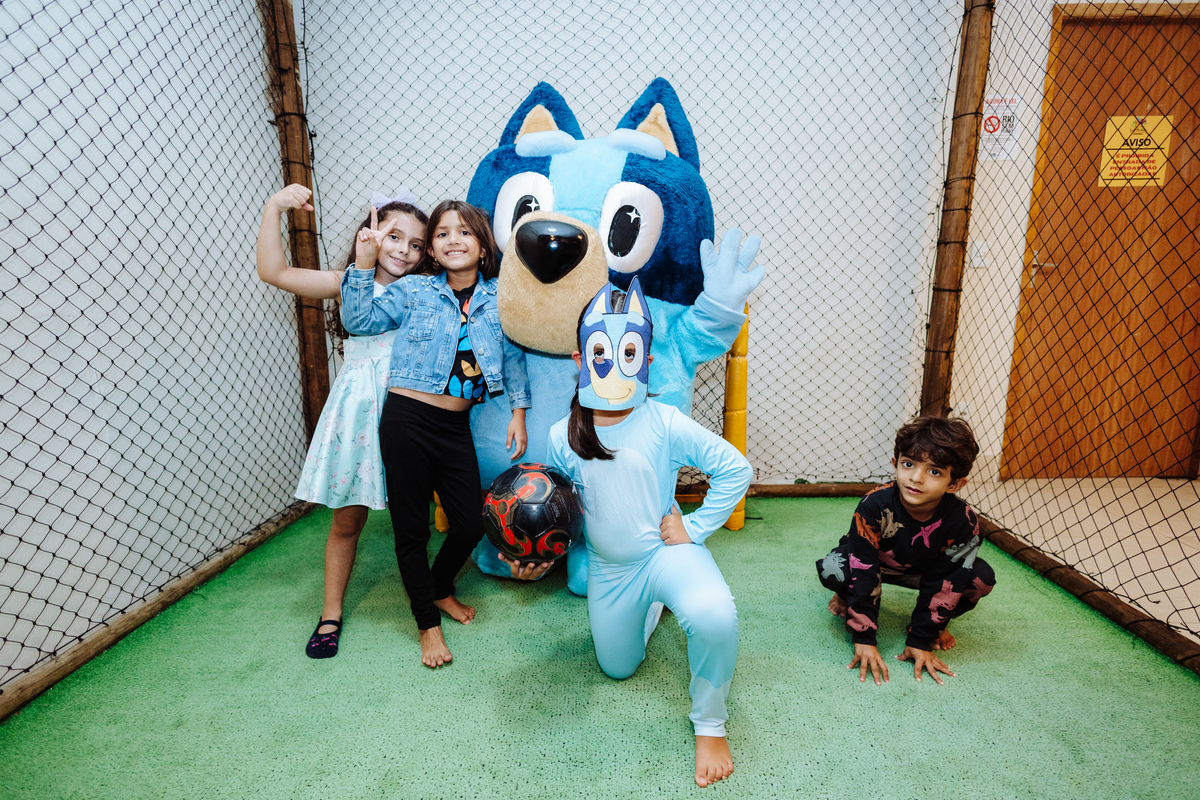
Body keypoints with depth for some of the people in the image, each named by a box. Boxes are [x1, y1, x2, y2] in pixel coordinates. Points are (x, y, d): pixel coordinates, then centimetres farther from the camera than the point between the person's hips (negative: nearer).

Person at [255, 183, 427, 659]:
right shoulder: (349, 283, 4)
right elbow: (274, 272, -1)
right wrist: (273, 208, -5)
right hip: (358, 408, 0)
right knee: (347, 519, 11)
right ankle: (331, 613, 30)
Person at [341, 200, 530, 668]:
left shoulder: (498, 298, 6)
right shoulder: (413, 290, 1)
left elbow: (513, 356, 10)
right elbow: (360, 320, 2)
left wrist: (518, 410, 5)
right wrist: (362, 266, -7)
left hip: (456, 426, 3)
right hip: (407, 418, -2)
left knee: (471, 522, 6)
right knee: (411, 527, 6)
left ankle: (441, 589, 38)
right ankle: (428, 623, 26)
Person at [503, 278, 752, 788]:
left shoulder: (664, 423, -19)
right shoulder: (562, 437, -9)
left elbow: (736, 469, -14)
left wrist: (695, 527, -16)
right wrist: (535, 560, -14)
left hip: (666, 550, -4)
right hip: (608, 569, 4)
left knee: (714, 617, -35)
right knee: (618, 668, 22)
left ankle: (709, 724, -4)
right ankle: (652, 606, 52)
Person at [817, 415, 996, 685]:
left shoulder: (963, 522, -28)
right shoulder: (875, 507, -35)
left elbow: (943, 583, -20)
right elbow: (862, 570, -31)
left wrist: (920, 641, -19)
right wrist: (864, 639, -29)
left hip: (925, 570, 3)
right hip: (872, 562, -2)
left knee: (982, 577, -23)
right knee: (831, 569, -33)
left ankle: (933, 625, 5)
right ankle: (851, 599, 5)